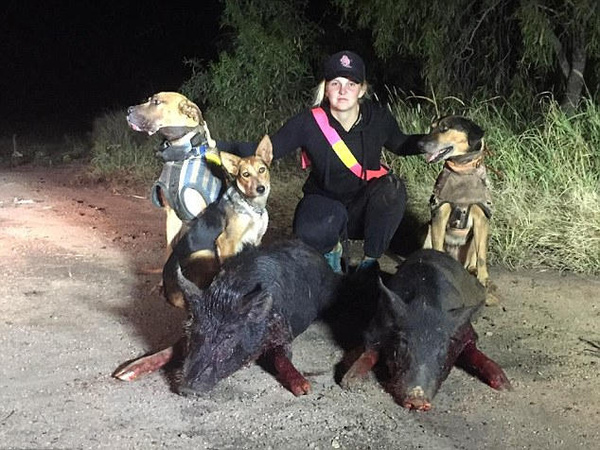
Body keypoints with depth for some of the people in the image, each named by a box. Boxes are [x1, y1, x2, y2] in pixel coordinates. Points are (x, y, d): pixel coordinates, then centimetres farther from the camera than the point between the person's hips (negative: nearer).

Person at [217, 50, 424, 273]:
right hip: (325, 200, -2)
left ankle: (369, 261, -9)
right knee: (310, 233, -36)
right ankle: (332, 250, 4)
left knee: (392, 188, -30)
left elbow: (401, 144, 9)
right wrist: (216, 146, -28)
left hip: (366, 204, 2)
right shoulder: (309, 123, -18)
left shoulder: (378, 117, -11)